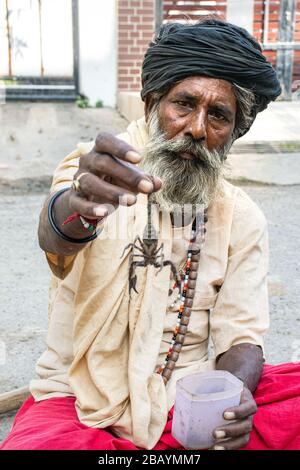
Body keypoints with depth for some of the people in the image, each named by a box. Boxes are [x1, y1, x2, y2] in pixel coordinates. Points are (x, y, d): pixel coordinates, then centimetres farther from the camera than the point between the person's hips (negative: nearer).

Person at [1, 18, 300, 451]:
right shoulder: (96, 171, -7)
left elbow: (241, 337, 1)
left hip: (185, 400, 3)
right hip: (79, 402, -2)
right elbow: (55, 240, -29)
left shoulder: (242, 218, 3)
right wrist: (78, 207, -53)